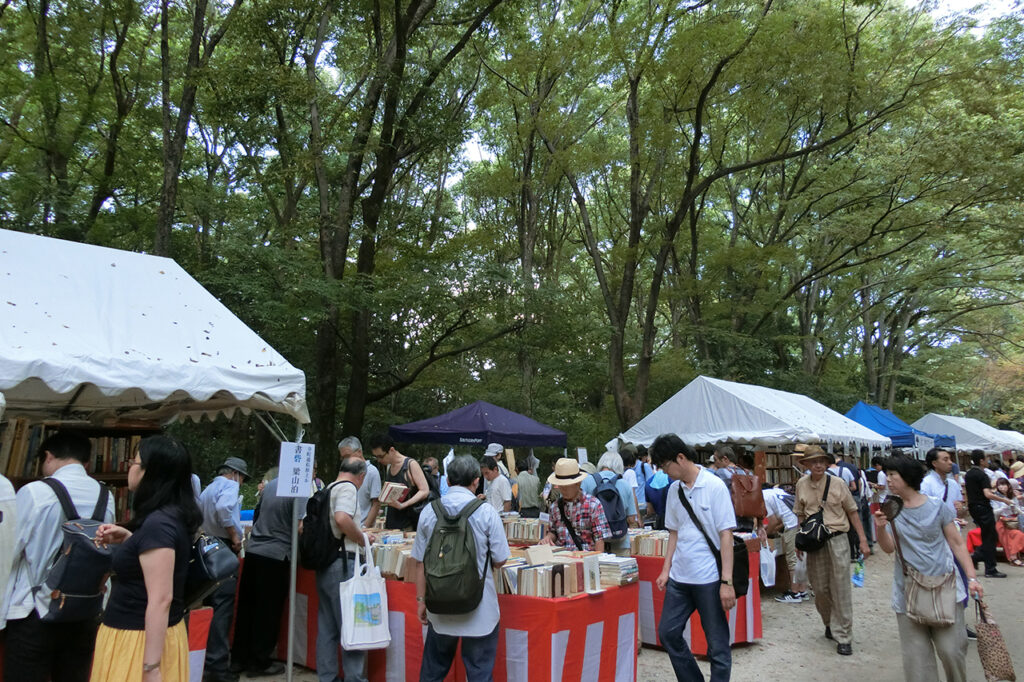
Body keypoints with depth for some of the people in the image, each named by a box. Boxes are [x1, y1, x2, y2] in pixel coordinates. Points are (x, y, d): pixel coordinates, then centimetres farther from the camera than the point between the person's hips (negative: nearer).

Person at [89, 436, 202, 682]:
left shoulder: (158, 523, -24)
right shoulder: (172, 516, 4)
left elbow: (161, 599, -26)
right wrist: (128, 539, 9)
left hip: (142, 639, -9)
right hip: (145, 634, 9)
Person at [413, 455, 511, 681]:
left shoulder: (429, 511, -4)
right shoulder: (486, 512, -12)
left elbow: (420, 562, 1)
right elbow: (500, 561, -7)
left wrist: (421, 600, 11)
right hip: (478, 611, -3)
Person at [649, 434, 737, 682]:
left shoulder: (715, 486, -11)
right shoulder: (674, 489, 6)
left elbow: (726, 534, -12)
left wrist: (727, 582, -16)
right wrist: (666, 570, 8)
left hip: (709, 578, -6)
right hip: (679, 577, 6)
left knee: (717, 644, 4)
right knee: (667, 633, 11)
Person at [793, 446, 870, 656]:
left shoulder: (837, 483, -5)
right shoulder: (801, 485, 2)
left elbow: (852, 512, 2)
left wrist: (863, 541, -1)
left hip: (837, 540, -2)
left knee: (841, 589, -1)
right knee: (819, 588, 9)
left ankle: (843, 636, 8)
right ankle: (829, 623, 34)